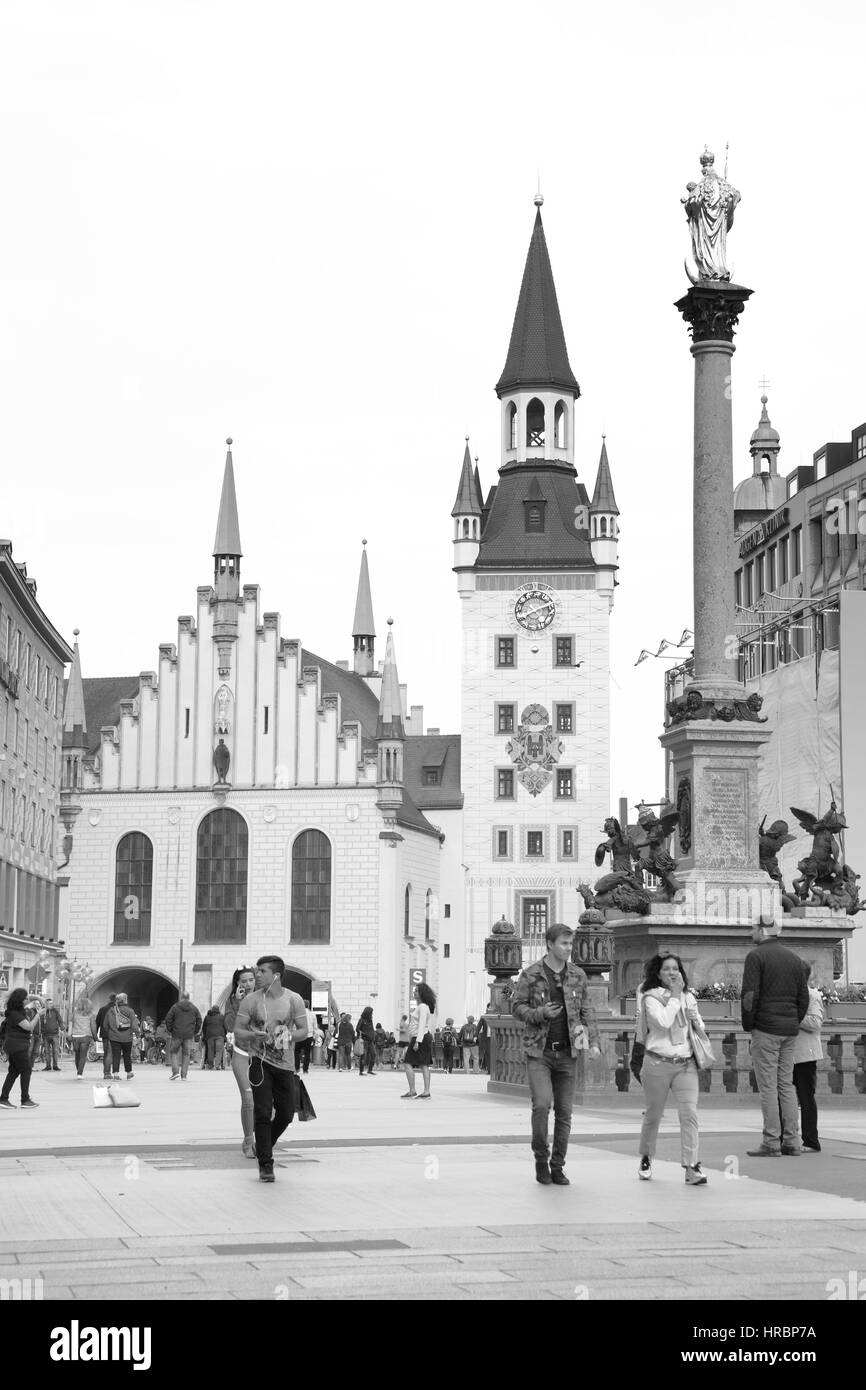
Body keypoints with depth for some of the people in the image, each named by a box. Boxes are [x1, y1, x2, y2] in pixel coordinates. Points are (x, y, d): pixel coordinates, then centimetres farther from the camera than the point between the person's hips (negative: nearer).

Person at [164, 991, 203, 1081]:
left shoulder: (175, 1007, -2)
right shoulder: (194, 1008, 5)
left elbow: (168, 1019, -2)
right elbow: (199, 1020, 8)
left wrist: (169, 1030, 10)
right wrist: (196, 1031, 18)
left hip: (177, 1034, -2)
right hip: (189, 1035, 2)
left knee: (174, 1052, 10)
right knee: (186, 1054, 7)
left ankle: (175, 1071, -6)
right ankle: (184, 1075, 4)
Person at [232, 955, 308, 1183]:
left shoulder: (294, 1000, -3)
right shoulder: (251, 1000, -4)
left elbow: (303, 1031, 3)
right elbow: (238, 1031, -1)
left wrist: (288, 1036, -18)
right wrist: (255, 1035, -21)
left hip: (285, 1064, 2)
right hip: (260, 1061, -2)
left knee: (286, 1114, 9)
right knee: (263, 1113, -10)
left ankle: (264, 1145, 37)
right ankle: (265, 1165, -3)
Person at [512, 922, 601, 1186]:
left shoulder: (577, 975, 6)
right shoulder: (531, 975, -4)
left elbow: (586, 1010, 10)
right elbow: (517, 1007, 1)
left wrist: (594, 1041, -1)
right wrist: (540, 1013, -18)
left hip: (567, 1052, 3)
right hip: (538, 1051, -3)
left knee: (564, 1112, 4)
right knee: (541, 1105, -17)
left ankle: (557, 1167, 15)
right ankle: (541, 1159, 2)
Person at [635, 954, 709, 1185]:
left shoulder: (689, 997, 12)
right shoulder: (651, 997, -3)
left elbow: (701, 1032, 22)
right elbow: (663, 1022, -21)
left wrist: (696, 1021, -1)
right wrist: (675, 996, -13)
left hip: (686, 1064, 3)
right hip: (658, 1063, -3)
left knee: (690, 1114, -11)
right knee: (653, 1114, 10)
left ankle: (691, 1166, -13)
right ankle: (646, 1159, 32)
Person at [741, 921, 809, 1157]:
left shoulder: (756, 956, -7)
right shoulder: (794, 958, 13)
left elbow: (750, 995, -14)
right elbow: (804, 997, 13)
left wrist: (748, 1025, -3)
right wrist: (794, 1023, 17)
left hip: (765, 1029, -6)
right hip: (790, 1031, 6)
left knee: (768, 1086, -5)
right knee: (786, 1084, 10)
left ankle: (771, 1142, -7)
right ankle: (791, 1141, 8)